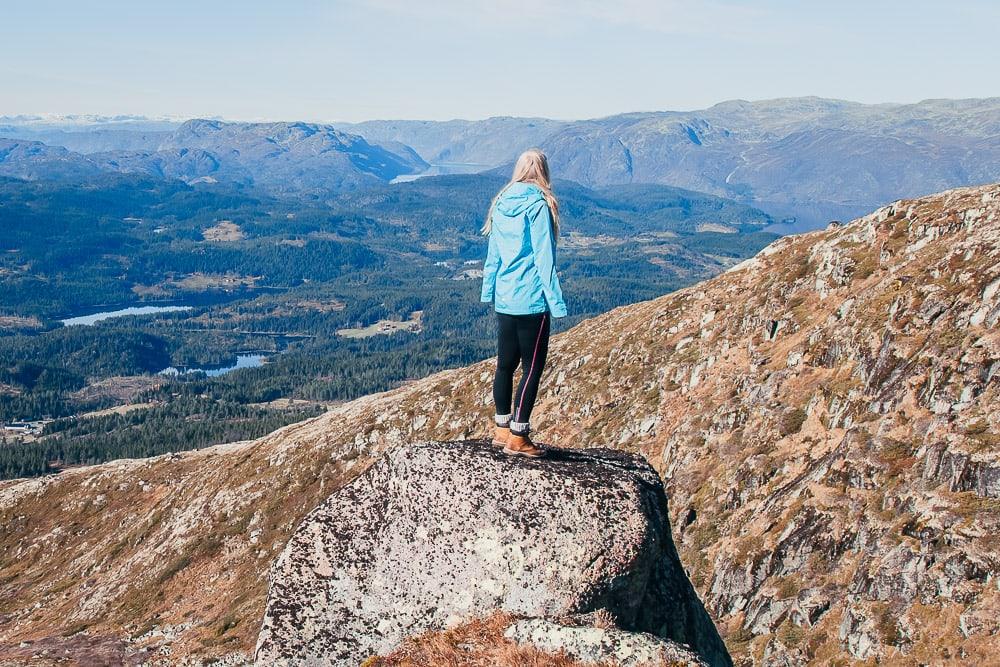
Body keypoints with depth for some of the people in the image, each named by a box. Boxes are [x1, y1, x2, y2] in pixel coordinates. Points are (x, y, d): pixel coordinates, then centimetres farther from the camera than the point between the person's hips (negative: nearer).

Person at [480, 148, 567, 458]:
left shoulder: (501, 205, 8)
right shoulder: (539, 206, -12)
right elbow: (544, 259, -14)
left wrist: (488, 290, 22)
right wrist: (556, 303, -12)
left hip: (503, 300, 7)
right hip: (531, 301, -7)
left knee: (506, 364, 15)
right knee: (532, 368, 0)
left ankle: (502, 429, 25)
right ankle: (517, 438, 2)